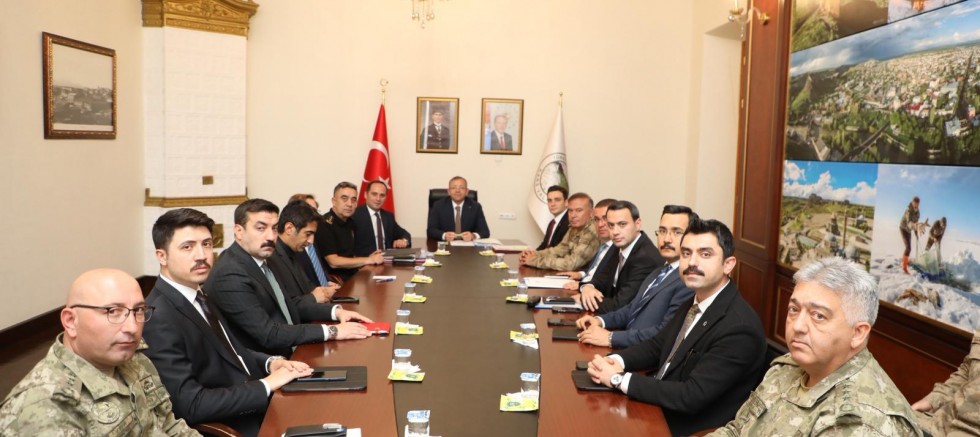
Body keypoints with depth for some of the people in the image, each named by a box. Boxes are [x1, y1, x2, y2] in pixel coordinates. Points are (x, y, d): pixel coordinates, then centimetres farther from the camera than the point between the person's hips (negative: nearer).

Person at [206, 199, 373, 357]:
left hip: (290, 352, 8)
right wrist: (331, 331, -22)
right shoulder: (229, 275, -21)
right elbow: (268, 334, -24)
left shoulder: (266, 260, 6)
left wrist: (335, 311, -1)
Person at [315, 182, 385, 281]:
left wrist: (368, 258, 2)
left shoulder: (349, 223, 11)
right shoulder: (325, 224, -14)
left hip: (353, 276, 8)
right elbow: (333, 262, -18)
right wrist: (368, 260, -12)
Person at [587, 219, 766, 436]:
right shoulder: (694, 302, 3)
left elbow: (691, 396, -27)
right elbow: (657, 345, 11)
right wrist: (616, 360, -9)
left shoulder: (739, 328, -25)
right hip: (658, 409, 7)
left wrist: (619, 379, -22)